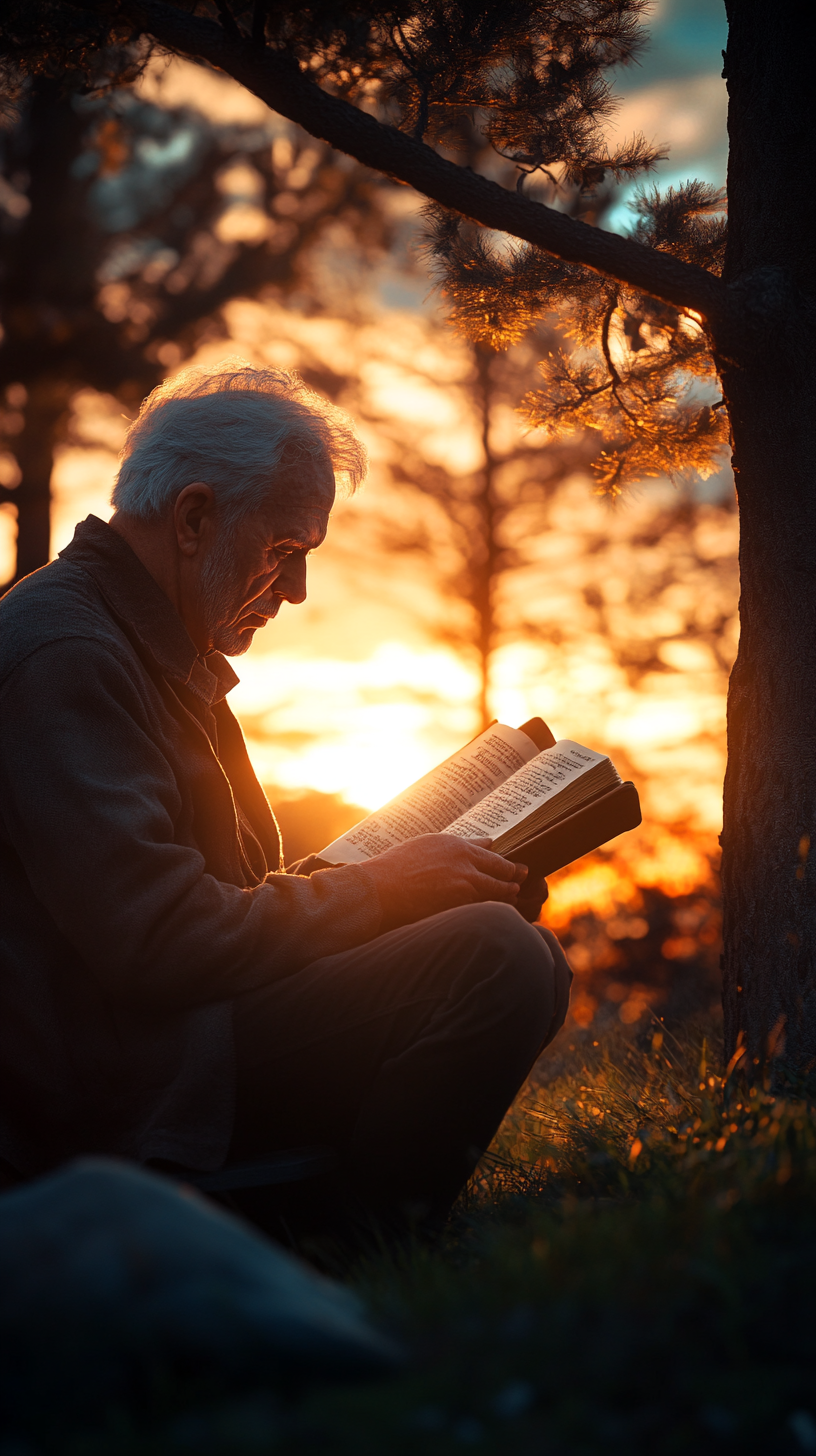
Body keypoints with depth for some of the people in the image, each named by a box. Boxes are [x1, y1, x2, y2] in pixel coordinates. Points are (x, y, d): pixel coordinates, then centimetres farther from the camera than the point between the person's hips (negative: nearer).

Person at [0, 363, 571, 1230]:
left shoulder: (157, 654, 21)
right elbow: (160, 943, -23)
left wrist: (407, 879, 10)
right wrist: (379, 887, -12)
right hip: (111, 1101, -11)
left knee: (527, 954, 11)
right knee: (494, 956, -24)